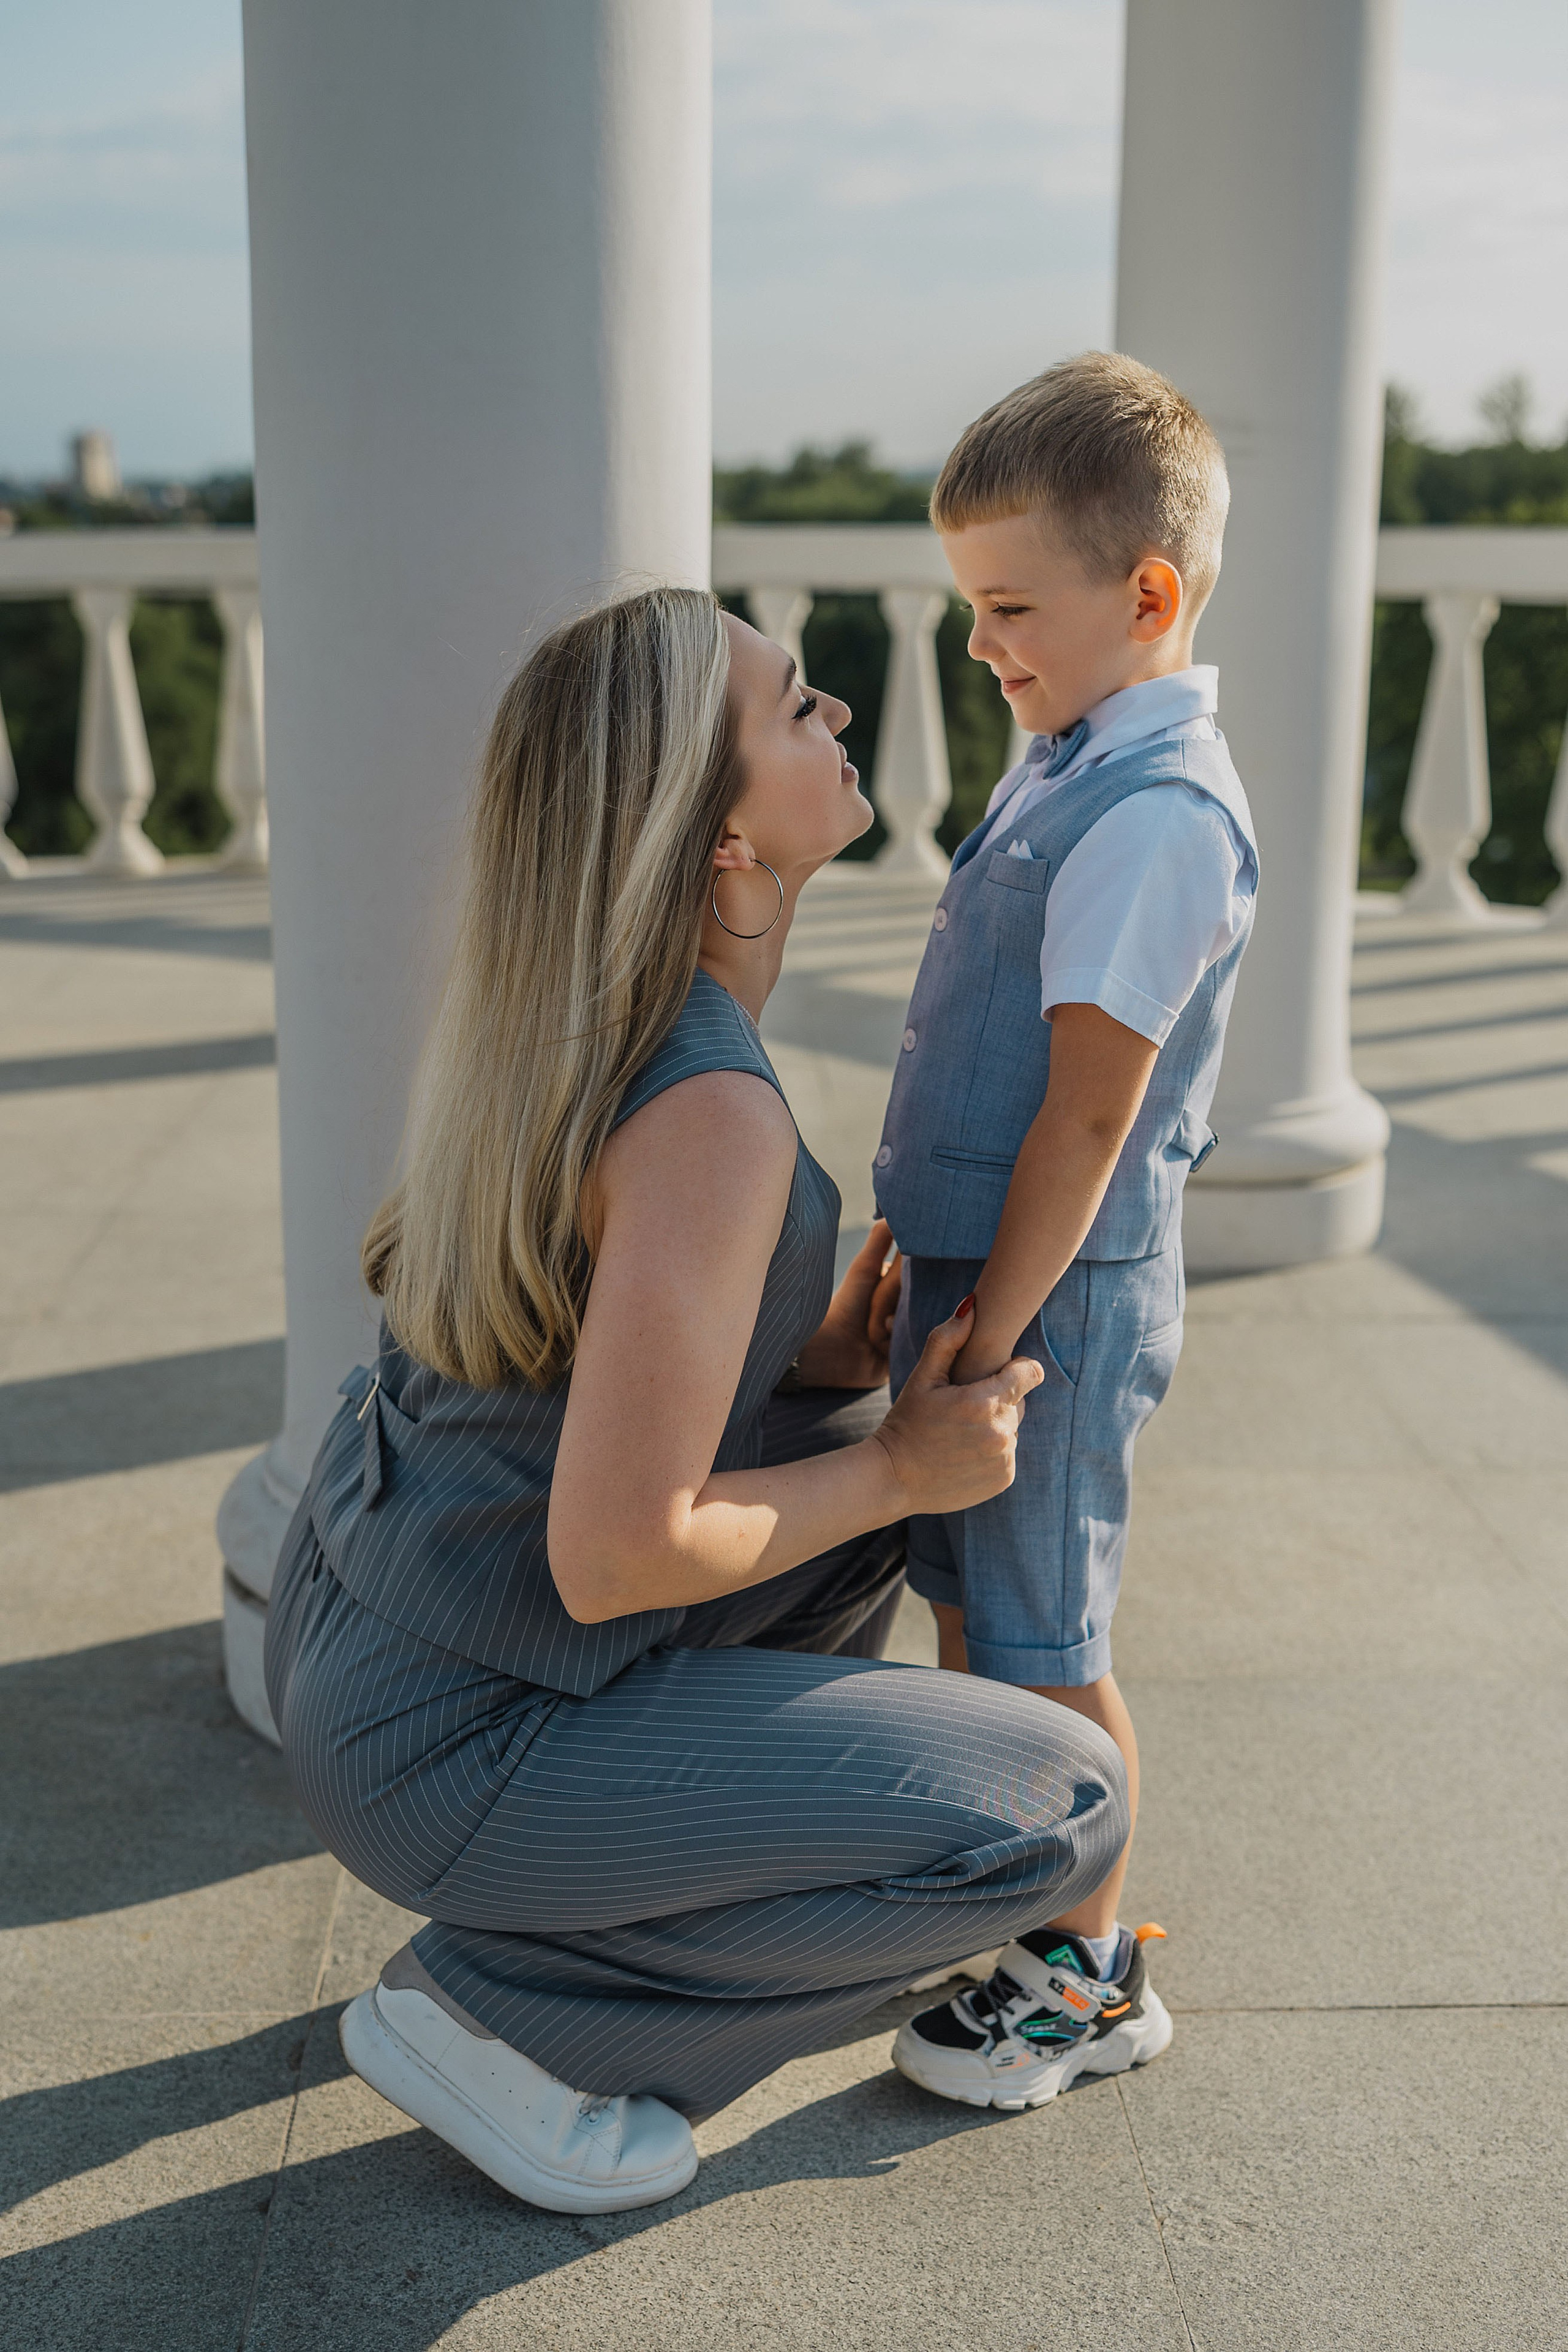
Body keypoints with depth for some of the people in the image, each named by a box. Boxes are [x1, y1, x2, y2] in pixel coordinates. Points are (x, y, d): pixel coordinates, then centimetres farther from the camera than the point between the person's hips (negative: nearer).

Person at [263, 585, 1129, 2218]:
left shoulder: (559, 1012, 0)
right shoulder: (711, 1113, -28)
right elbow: (612, 1556, -27)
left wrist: (837, 1350, 1)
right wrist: (900, 1472, -12)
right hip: (453, 1744, -8)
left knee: (872, 1445, 19)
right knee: (1063, 1806, -4)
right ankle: (494, 2000, 1)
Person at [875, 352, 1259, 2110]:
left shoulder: (1156, 817, -22)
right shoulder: (1077, 769, 10)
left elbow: (1089, 1114, -23)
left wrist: (990, 1339, -20)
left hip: (1055, 1291, -9)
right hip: (979, 1262, 9)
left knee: (1040, 1641, 3)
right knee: (961, 1593, 21)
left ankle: (1090, 1969, 21)